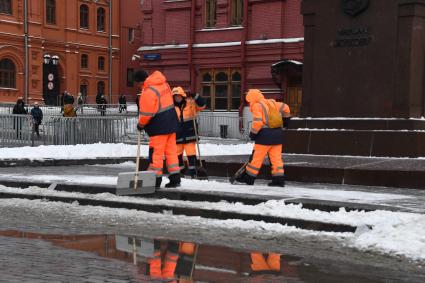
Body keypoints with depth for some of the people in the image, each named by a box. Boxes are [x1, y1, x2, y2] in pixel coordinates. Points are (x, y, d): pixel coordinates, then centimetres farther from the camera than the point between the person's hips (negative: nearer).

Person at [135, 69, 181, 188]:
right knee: (171, 150, 12)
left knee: (156, 152, 0)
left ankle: (155, 179, 5)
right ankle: (175, 178, 14)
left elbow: (146, 112, -20)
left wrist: (141, 124, -1)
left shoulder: (148, 91, -22)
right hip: (171, 122, 9)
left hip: (159, 125, -9)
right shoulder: (163, 83, 6)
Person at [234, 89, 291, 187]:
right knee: (276, 157, 7)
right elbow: (285, 108, 20)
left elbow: (257, 122, -17)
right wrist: (285, 119, 32)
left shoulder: (257, 105, -5)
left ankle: (249, 178, 8)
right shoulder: (272, 102, 17)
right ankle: (279, 179, 4)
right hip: (278, 134, 7)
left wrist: (253, 133, -6)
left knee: (257, 157, 1)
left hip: (265, 134, -7)